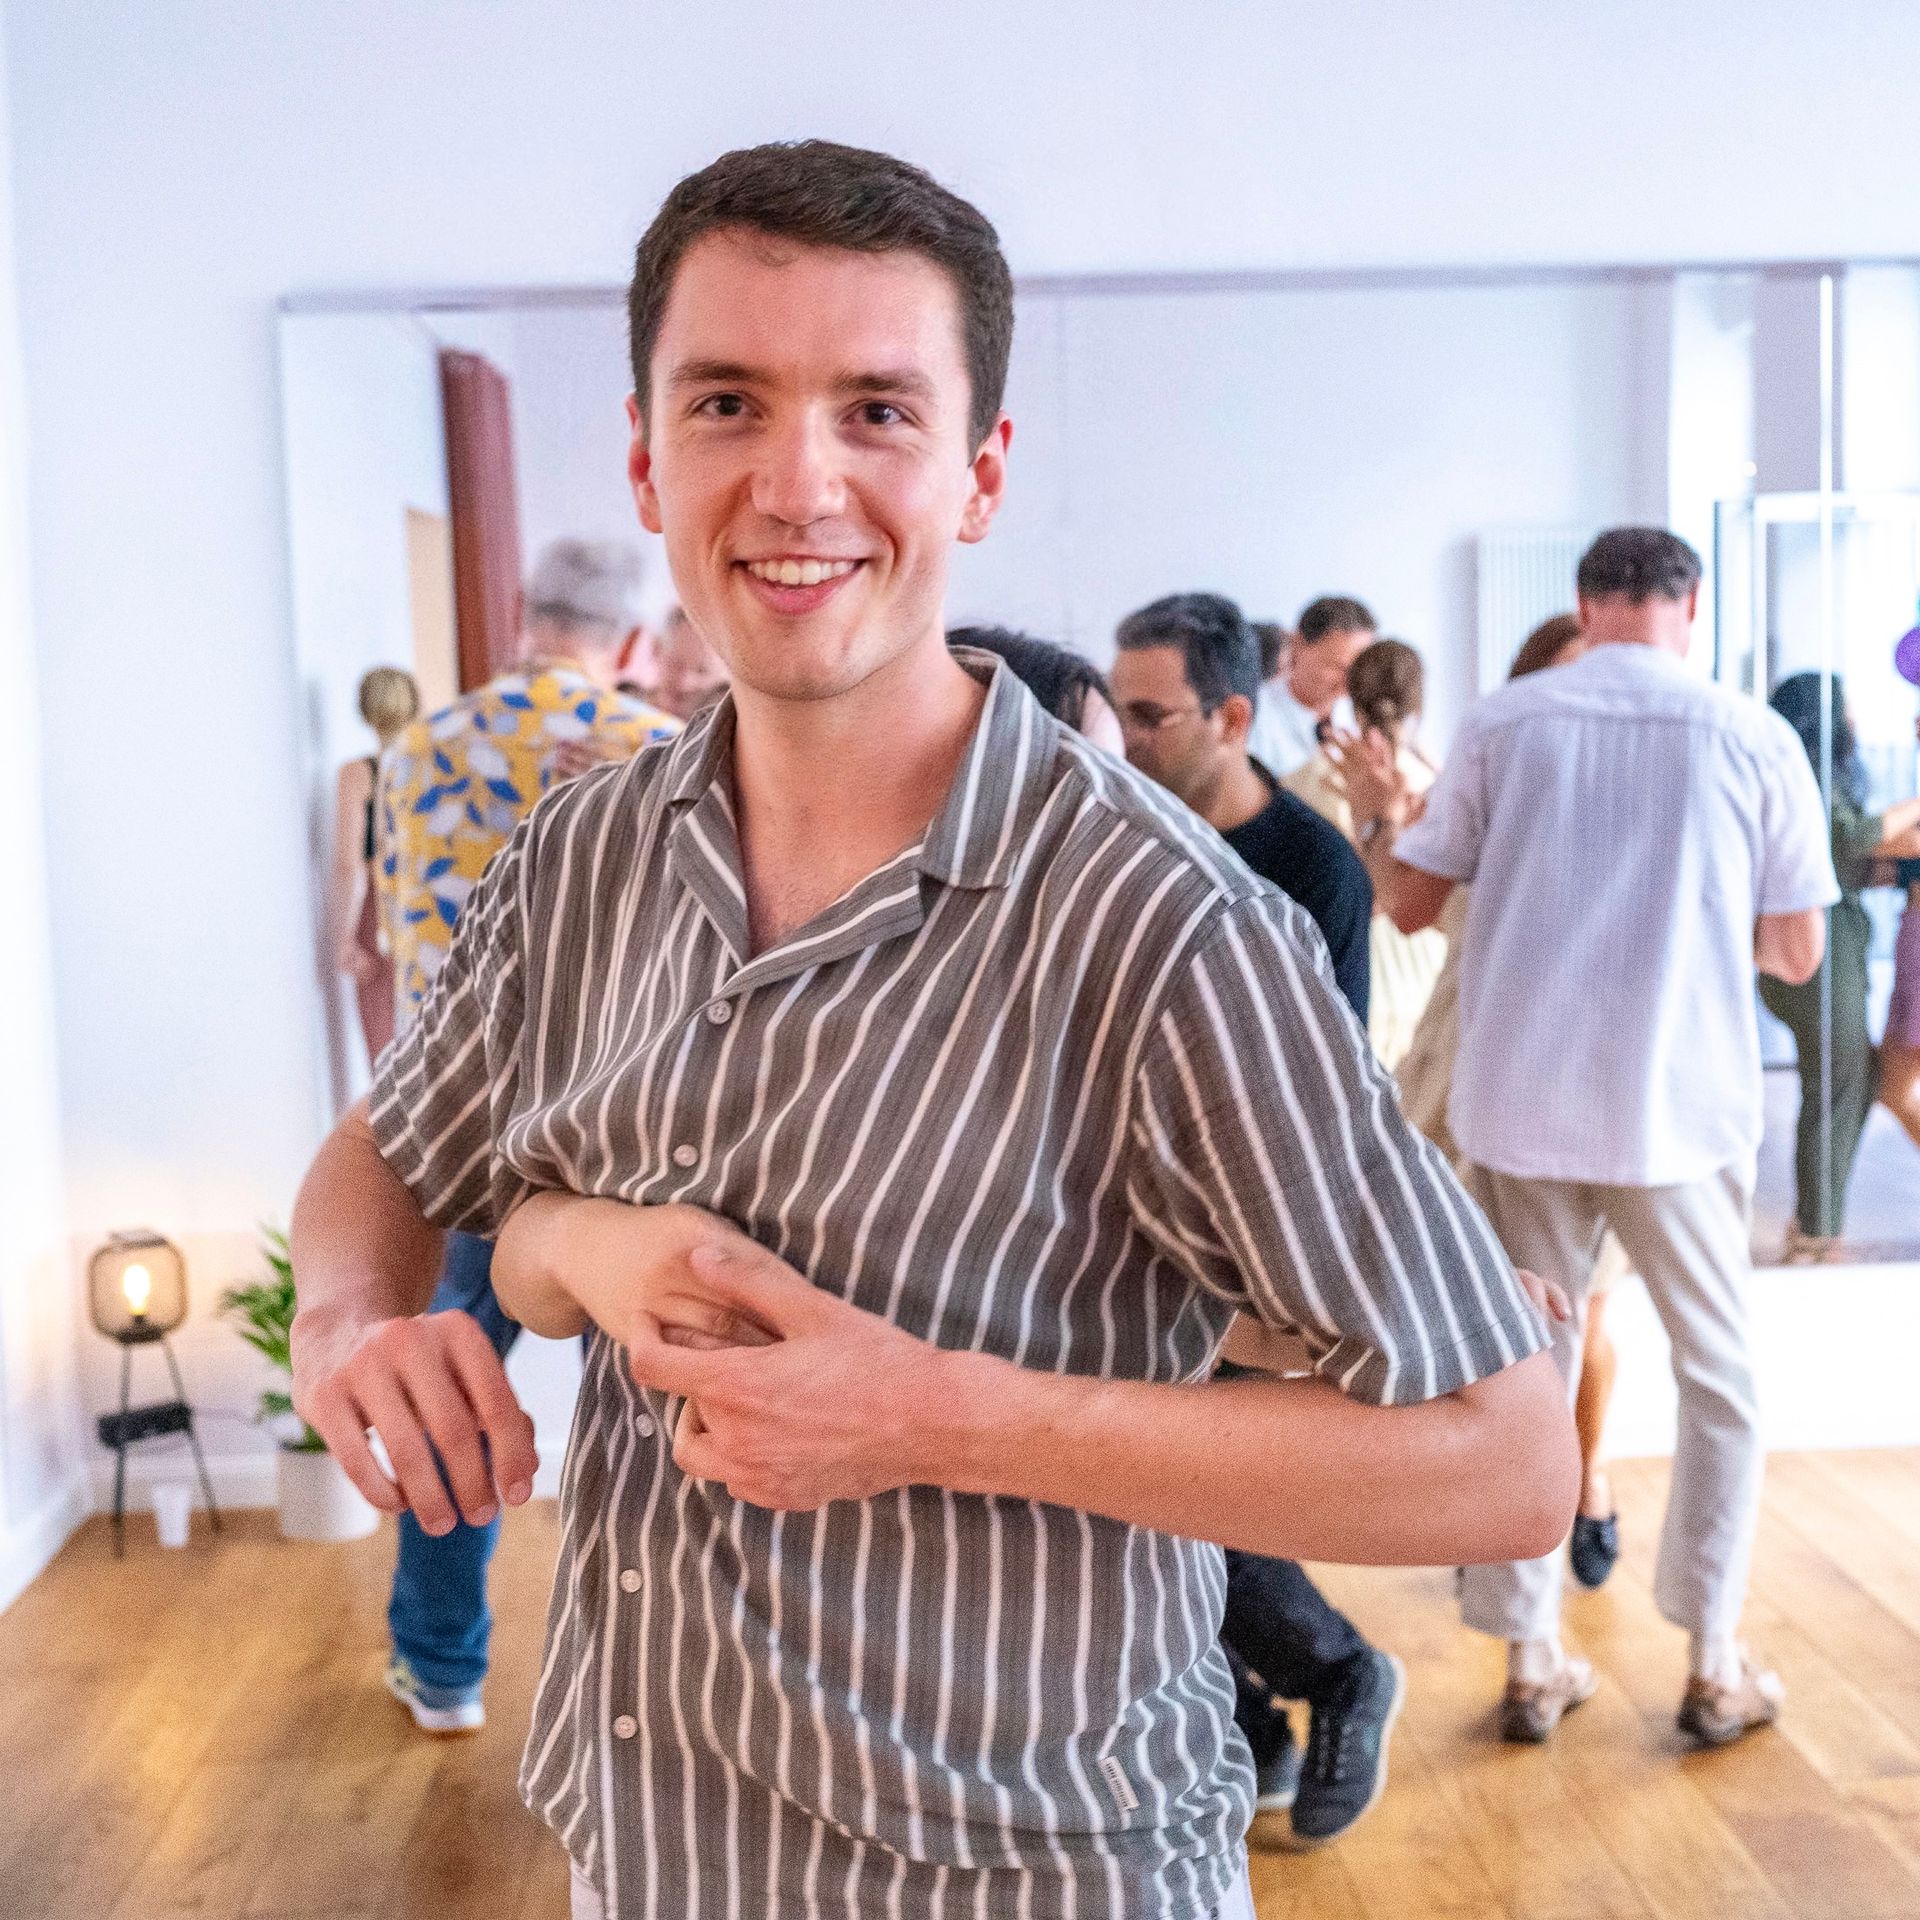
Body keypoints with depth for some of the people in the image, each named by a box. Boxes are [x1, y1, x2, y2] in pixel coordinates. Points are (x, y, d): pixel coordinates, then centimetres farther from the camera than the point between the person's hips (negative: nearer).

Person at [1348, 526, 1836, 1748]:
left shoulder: (1504, 724, 0)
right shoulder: (1754, 739, -2)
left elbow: (1413, 903, 5)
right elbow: (1797, 953, 1)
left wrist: (1373, 817, 24)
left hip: (1520, 1099, 2)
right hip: (1680, 1105, -1)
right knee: (1721, 1379, 15)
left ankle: (1531, 1660, 18)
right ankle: (1715, 1666, 19)